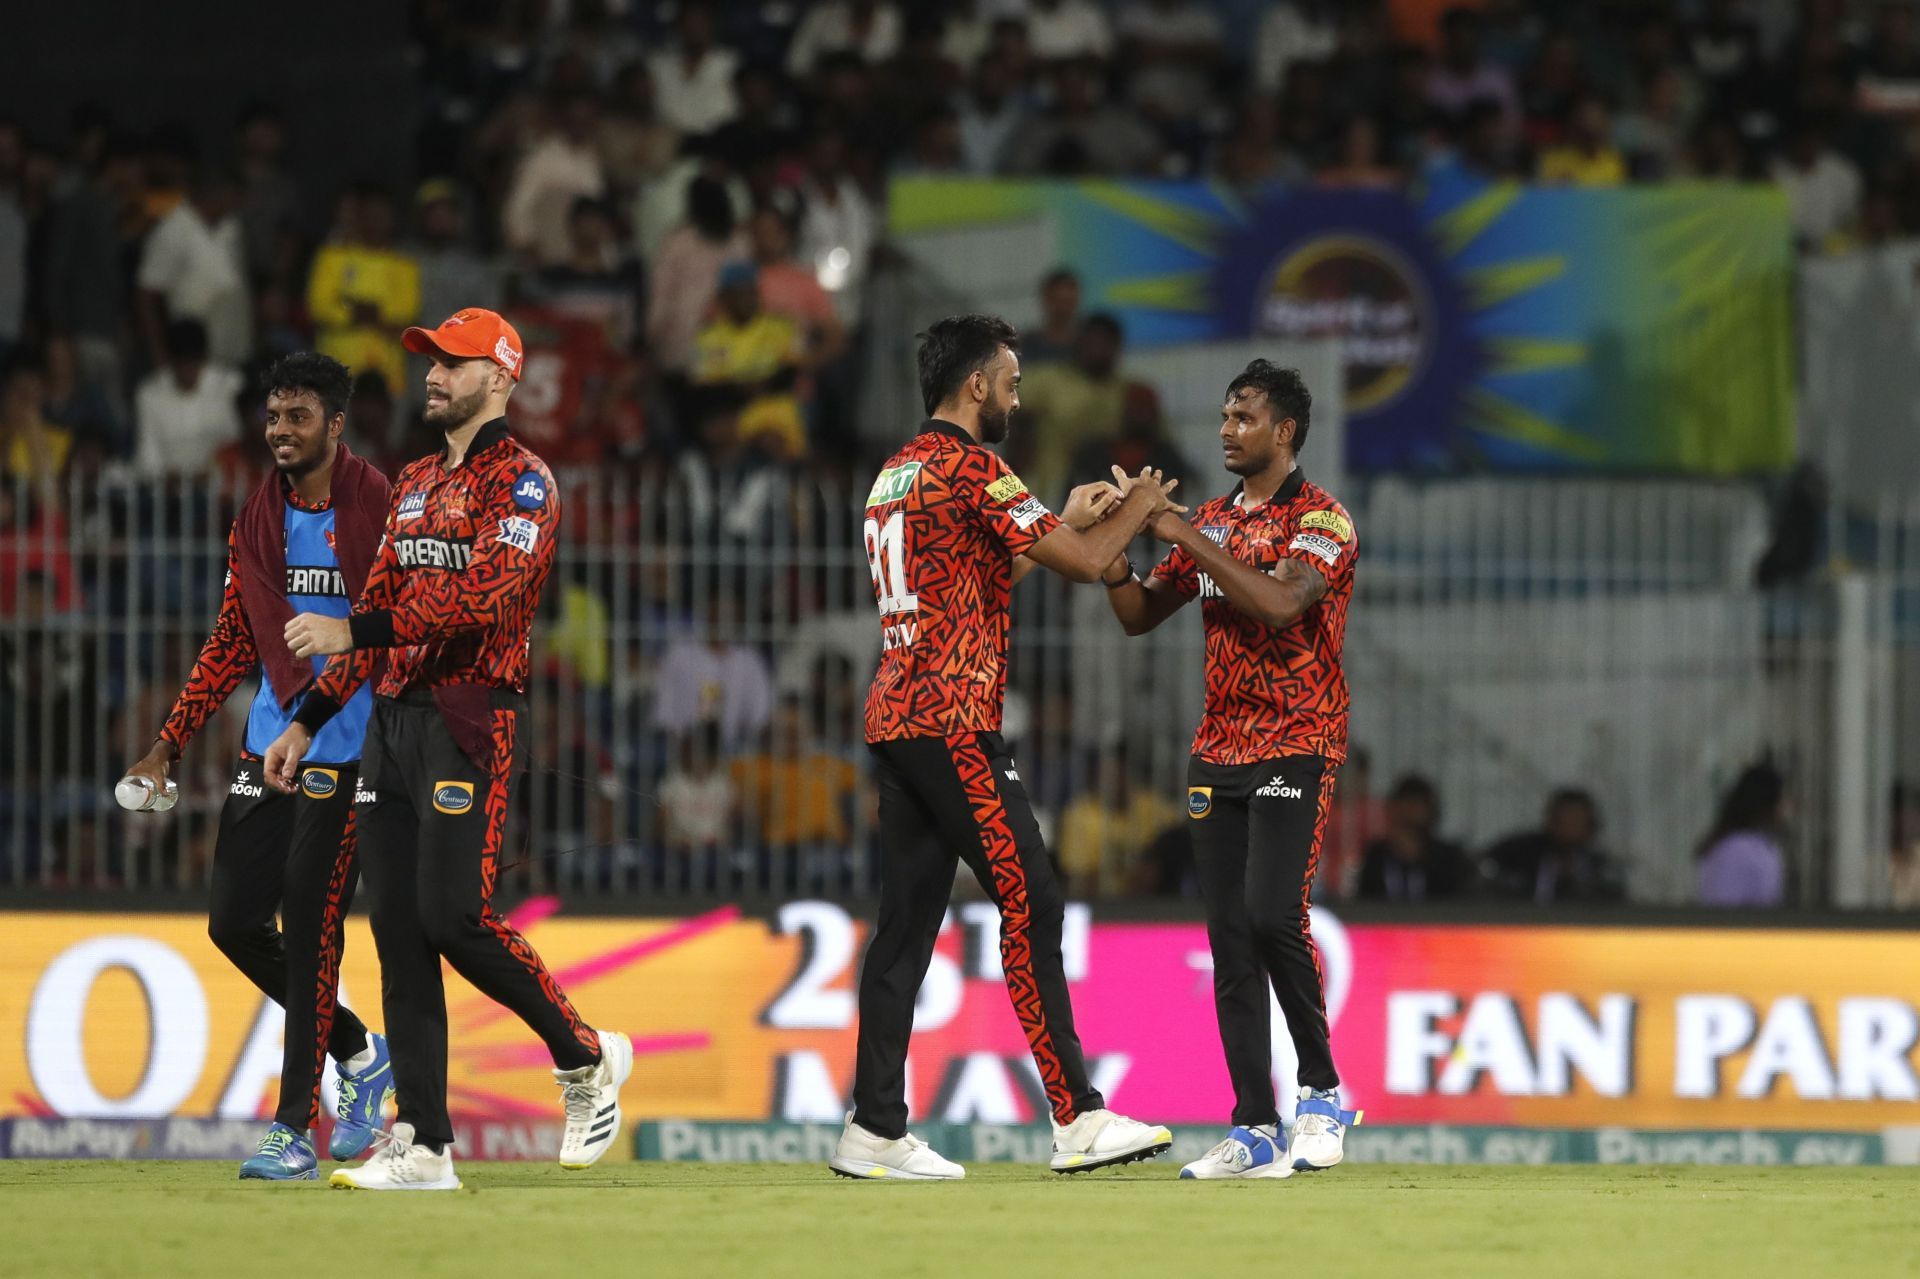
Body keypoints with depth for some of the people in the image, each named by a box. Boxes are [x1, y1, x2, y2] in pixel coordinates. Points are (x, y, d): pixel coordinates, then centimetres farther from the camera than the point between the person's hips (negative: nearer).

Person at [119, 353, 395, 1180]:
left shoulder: (379, 513, -8)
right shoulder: (258, 522, 12)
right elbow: (231, 646, 18)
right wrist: (169, 746, 14)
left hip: (348, 747, -7)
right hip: (268, 743, 7)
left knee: (309, 924, -10)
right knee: (233, 920, 5)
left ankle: (295, 1128, -5)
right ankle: (358, 1054, 25)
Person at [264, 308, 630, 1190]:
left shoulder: (521, 482, -6)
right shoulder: (415, 484, 20)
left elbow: (484, 597, -20)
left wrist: (355, 632, -25)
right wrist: (308, 722, 18)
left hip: (472, 723, -8)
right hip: (392, 718, 8)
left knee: (453, 913, -17)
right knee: (400, 933, 2)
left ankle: (585, 1057, 5)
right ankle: (423, 1145, 1)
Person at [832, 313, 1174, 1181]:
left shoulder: (895, 474, 19)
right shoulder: (970, 467, -10)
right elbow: (1085, 562, -11)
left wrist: (1069, 518, 31)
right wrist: (1138, 508, 8)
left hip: (893, 719, 9)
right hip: (953, 724, -9)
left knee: (907, 917, 7)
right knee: (1031, 906, -8)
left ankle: (875, 1128, 4)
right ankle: (1077, 1117, -10)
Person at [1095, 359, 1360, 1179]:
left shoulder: (1321, 521, -7)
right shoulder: (1211, 522, 15)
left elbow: (1278, 603, -24)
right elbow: (1140, 617, 17)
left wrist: (1186, 539, -19)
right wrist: (1112, 552, -2)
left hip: (1295, 748, -7)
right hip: (1218, 752, 7)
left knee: (1273, 916, -19)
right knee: (1228, 937, 0)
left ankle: (1321, 1089, -1)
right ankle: (1255, 1132, 0)